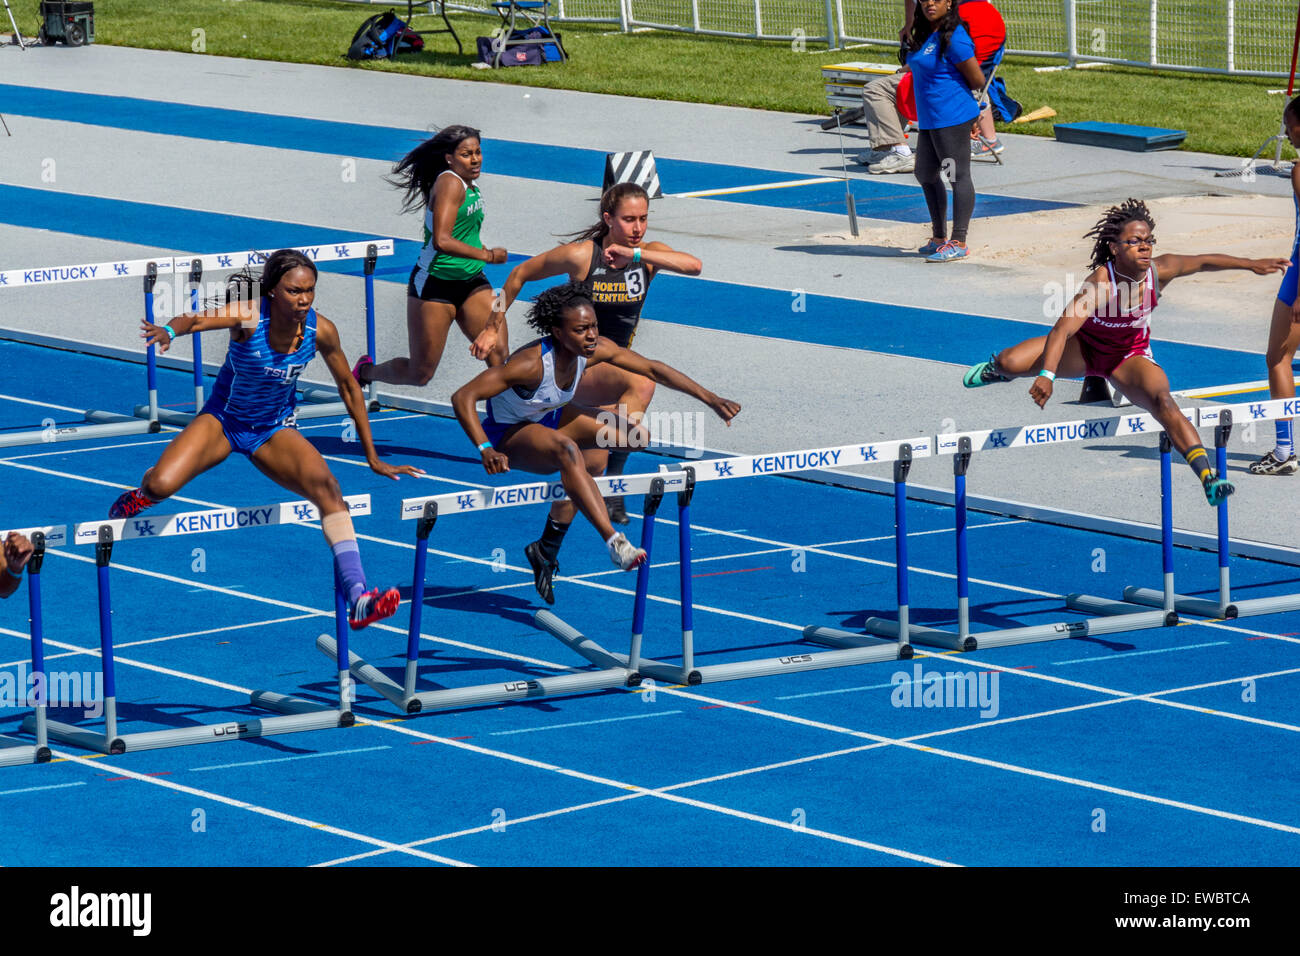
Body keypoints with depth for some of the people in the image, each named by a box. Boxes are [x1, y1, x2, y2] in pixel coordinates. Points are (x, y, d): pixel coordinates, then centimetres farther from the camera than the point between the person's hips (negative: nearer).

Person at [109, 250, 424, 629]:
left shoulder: (321, 331, -14)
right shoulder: (249, 316, -25)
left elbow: (348, 386, 1)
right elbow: (200, 319, -45)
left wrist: (372, 458, 6)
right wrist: (170, 331, -70)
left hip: (275, 431, 2)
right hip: (223, 421, -2)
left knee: (327, 488, -24)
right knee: (161, 484, -24)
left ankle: (358, 598, -32)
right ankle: (143, 494, 18)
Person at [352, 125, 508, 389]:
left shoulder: (471, 184, 9)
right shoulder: (450, 183, -19)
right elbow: (441, 241, -30)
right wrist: (486, 255, -22)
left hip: (471, 283, 8)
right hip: (434, 285, -8)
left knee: (499, 356, -12)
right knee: (420, 374, 4)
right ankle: (366, 370, 32)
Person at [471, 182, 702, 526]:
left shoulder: (649, 254, -5)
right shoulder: (581, 255, -15)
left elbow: (693, 265, -26)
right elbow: (520, 274, -1)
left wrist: (636, 254, -34)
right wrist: (493, 327, 3)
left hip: (611, 365, 6)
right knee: (641, 383, -34)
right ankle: (614, 485, -33)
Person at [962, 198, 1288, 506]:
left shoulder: (1159, 271, -23)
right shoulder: (1100, 283, -36)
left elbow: (1203, 262, -3)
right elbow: (1063, 328, -45)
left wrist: (1252, 264, 1)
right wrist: (1046, 375, -58)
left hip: (1130, 356, 2)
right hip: (1083, 348, -2)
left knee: (1163, 401, -28)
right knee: (1010, 362, -18)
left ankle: (1208, 479, -30)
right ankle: (995, 369, 27)